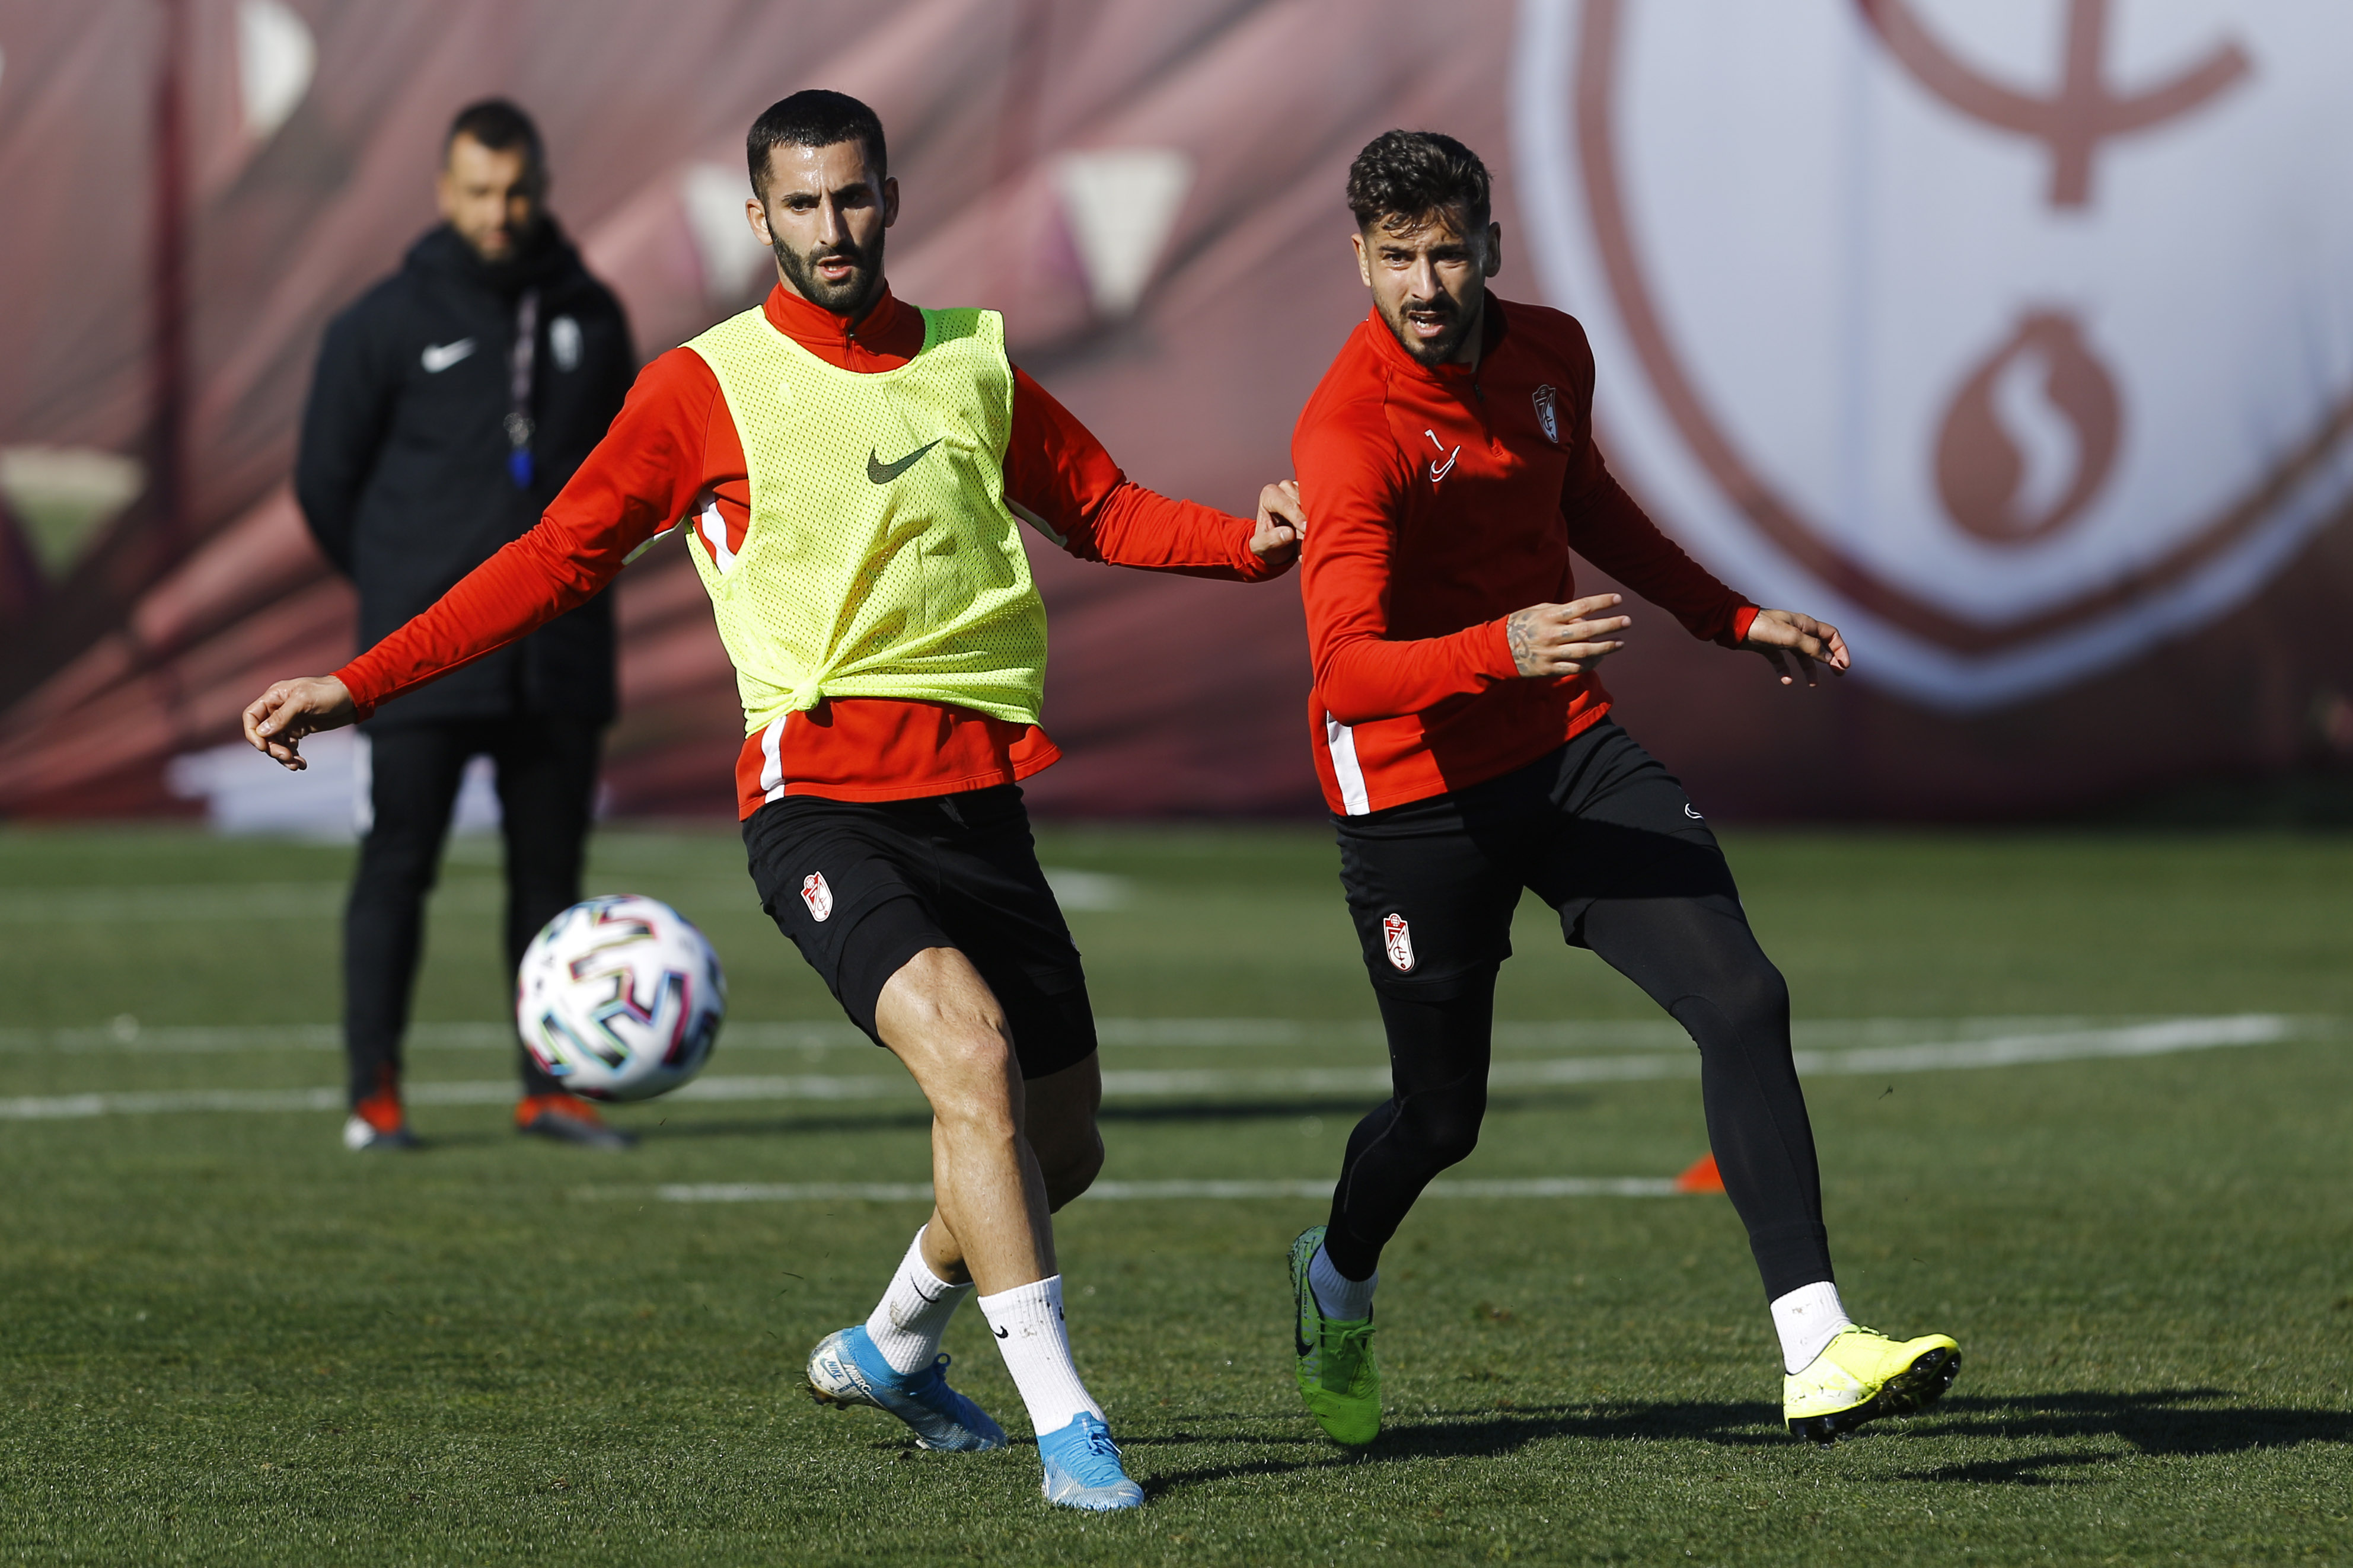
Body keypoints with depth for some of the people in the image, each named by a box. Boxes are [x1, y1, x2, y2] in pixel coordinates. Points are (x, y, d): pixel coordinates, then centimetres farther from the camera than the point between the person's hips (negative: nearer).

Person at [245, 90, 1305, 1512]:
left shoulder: (975, 361, 13)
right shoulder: (705, 388, 2)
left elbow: (1103, 512, 20)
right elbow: (563, 556, 5)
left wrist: (1252, 540, 0)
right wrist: (362, 686, -1)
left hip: (980, 790, 5)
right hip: (820, 793, -5)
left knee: (1061, 1142, 9)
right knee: (973, 1052, -27)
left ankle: (893, 1347, 37)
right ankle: (1064, 1421, -24)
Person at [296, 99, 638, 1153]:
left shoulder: (589, 316, 9)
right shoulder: (386, 324, -2)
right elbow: (325, 482, 5)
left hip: (558, 658, 3)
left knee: (551, 869, 5)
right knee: (399, 861, -6)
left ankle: (551, 1086, 10)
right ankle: (375, 1093, -3)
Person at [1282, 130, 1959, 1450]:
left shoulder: (1551, 353, 1)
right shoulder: (1348, 434, -22)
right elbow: (1347, 669, -33)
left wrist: (1733, 620, 24)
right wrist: (1503, 649, -49)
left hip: (1573, 750, 5)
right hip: (1417, 790, -5)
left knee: (1745, 1002, -14)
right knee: (1443, 1115, 7)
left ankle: (1819, 1355, -18)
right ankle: (1339, 1284, 44)